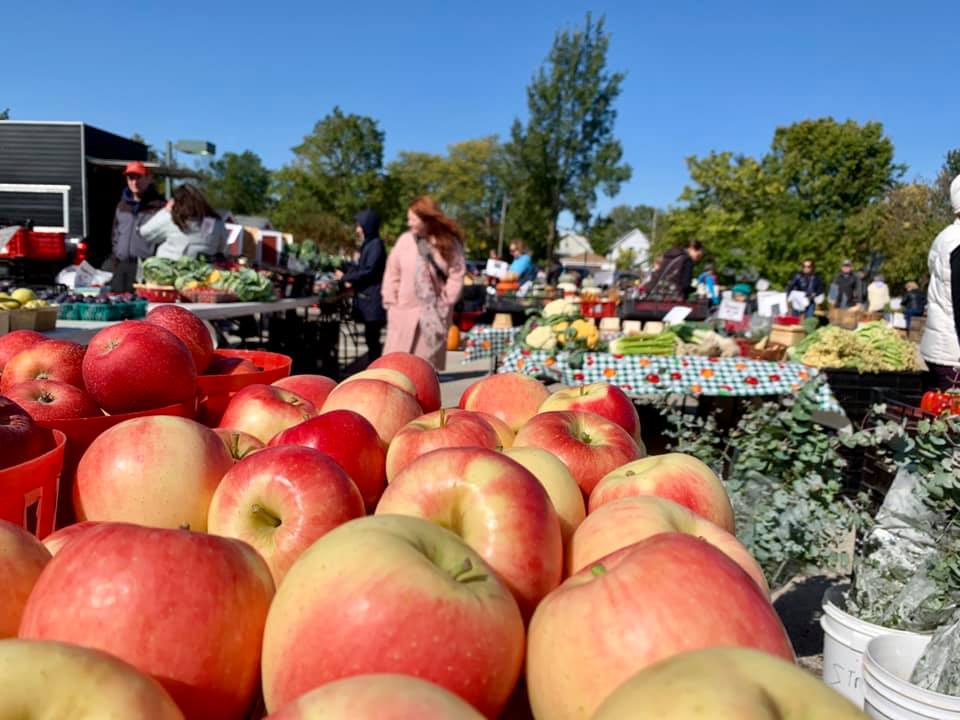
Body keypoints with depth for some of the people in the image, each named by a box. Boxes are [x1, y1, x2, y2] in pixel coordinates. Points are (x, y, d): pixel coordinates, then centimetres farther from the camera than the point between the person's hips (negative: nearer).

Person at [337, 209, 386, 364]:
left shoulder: (376, 244, -12)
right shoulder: (367, 245, 16)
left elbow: (369, 271, -18)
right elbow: (360, 267, 22)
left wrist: (345, 277, -10)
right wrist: (351, 279, 2)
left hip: (373, 298, -9)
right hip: (367, 297, 9)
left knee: (372, 336, -7)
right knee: (371, 337, 12)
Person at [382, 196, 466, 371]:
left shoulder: (449, 243, -3)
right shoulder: (404, 240, 0)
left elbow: (456, 275, -2)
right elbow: (392, 273, 4)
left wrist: (445, 302, -8)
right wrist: (390, 302, -2)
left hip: (434, 313, -1)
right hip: (404, 310, 1)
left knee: (427, 364, 8)